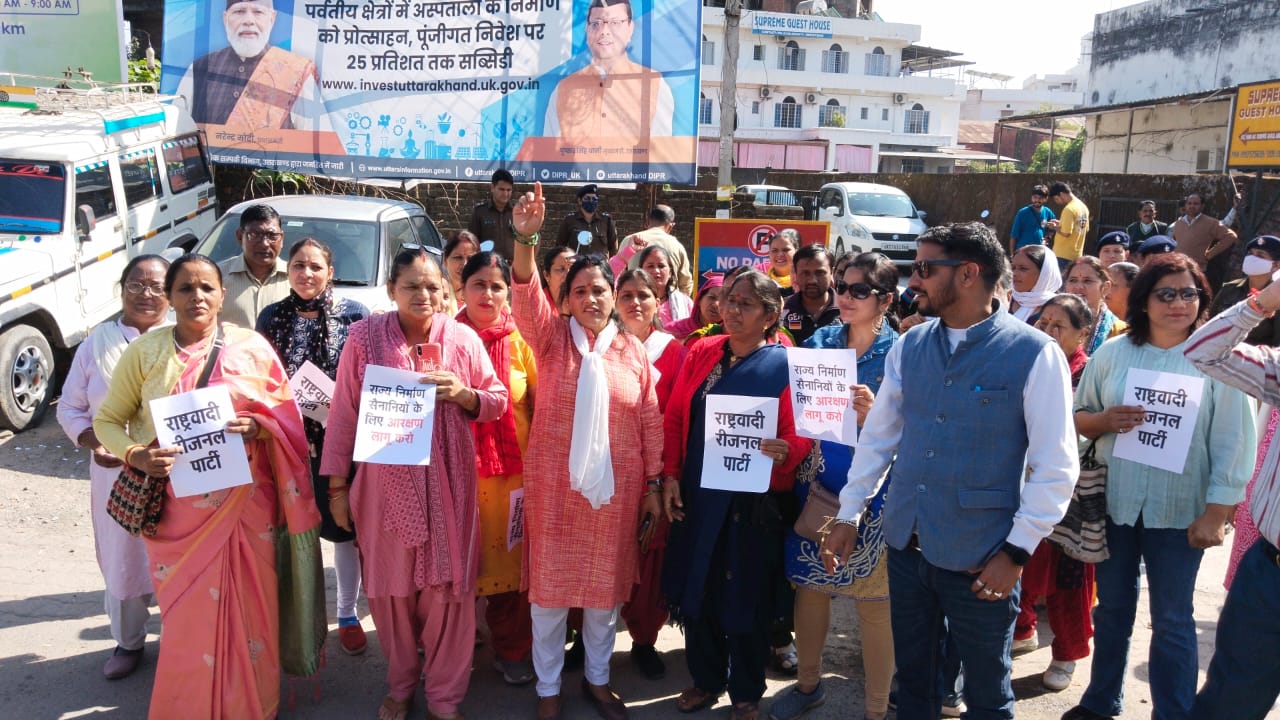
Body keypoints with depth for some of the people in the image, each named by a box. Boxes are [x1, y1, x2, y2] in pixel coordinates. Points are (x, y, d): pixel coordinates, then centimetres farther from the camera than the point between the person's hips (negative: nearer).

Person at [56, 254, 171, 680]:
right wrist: (93, 442, -9)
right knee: (121, 557, 13)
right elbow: (70, 408, 10)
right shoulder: (97, 344, 5)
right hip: (116, 474, 3)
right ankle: (128, 641, 33)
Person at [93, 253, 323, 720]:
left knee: (246, 608, 6)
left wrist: (258, 427, -17)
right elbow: (108, 420, 7)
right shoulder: (145, 352, 1)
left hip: (245, 502, 0)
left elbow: (287, 416, 4)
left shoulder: (251, 347, 0)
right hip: (176, 505, 1)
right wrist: (136, 456, -13)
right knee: (187, 615, 7)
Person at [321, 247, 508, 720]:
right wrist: (337, 484, 0)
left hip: (447, 484, 0)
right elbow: (344, 413, 0)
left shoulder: (462, 339, -1)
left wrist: (463, 393, -16)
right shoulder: (365, 337, -3)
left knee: (448, 587, 5)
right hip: (386, 483, 0)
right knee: (391, 587, 12)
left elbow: (498, 402, 6)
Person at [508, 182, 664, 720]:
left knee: (606, 584, 14)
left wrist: (652, 484, 3)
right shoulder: (551, 337, -3)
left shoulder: (634, 350, 2)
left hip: (616, 486, 2)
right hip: (554, 483, -2)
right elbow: (526, 297, -22)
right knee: (551, 583, 7)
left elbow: (650, 422, 4)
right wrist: (525, 239, -39)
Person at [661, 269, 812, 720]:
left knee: (746, 594, 8)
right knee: (697, 587, 13)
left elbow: (801, 433, -8)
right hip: (697, 495, 4)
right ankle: (706, 678, 34)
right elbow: (675, 417, 5)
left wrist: (785, 451, -30)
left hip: (753, 500, -4)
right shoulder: (701, 353, 4)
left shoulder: (786, 365, -7)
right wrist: (670, 475, -2)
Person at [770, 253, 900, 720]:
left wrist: (873, 415, -28)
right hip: (816, 486, 4)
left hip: (872, 493, -4)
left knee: (874, 601, 5)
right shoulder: (819, 343, 3)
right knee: (809, 585, 15)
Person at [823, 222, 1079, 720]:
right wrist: (848, 514, 9)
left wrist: (1018, 552, -13)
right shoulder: (910, 346, 3)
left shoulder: (1035, 353, -13)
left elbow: (1056, 465, -12)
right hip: (906, 544, 5)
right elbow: (878, 434, 9)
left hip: (980, 558, -4)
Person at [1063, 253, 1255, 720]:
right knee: (1112, 607, 16)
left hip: (1179, 510, -3)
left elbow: (1232, 444, -7)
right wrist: (1104, 421, -15)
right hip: (1113, 502, 3)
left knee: (1172, 619, 6)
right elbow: (1076, 417, 7)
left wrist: (1216, 513, -11)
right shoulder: (1112, 353, 2)